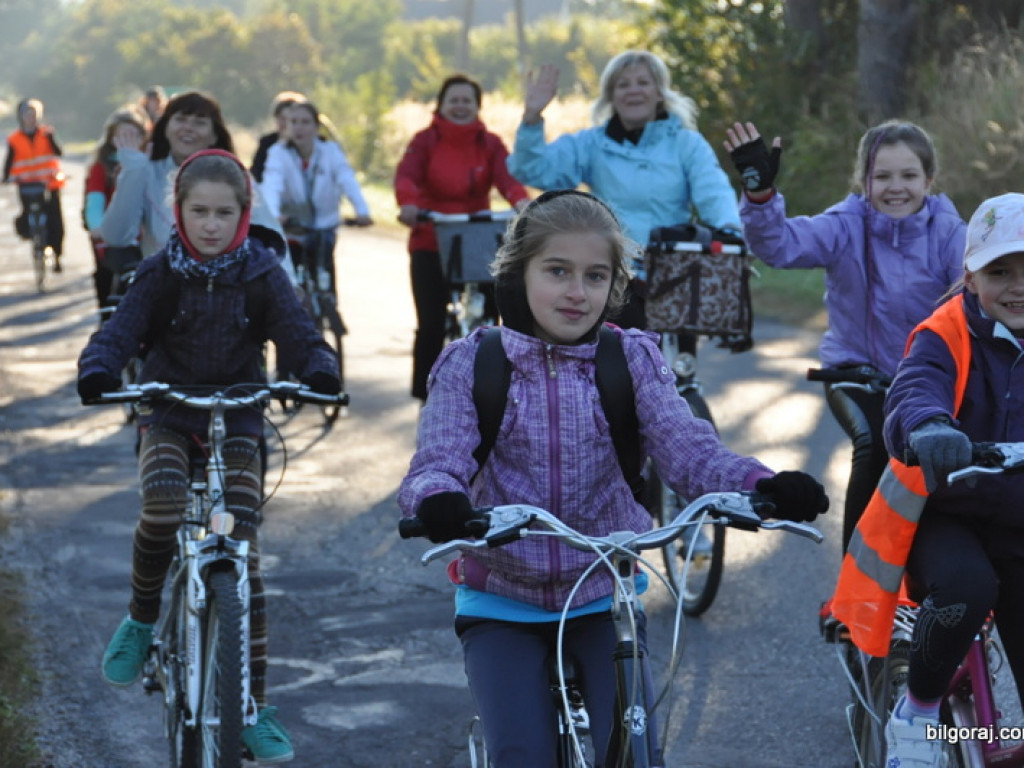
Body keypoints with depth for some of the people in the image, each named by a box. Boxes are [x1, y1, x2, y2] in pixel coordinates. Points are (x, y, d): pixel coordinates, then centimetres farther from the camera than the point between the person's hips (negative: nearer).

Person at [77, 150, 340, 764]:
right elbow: (120, 331, -11)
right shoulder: (161, 273, -4)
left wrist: (320, 370, -32)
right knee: (164, 505, -31)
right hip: (168, 415, 0)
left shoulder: (261, 272, -4)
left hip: (237, 417, 0)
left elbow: (299, 333, -10)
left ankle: (255, 707, 0)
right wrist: (98, 371, -34)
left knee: (244, 553, -8)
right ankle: (142, 618, -1)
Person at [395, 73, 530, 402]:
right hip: (431, 243, -2)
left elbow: (507, 176, -14)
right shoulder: (426, 140, 0)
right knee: (431, 324, -4)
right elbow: (406, 174, -17)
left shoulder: (489, 144, 4)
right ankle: (426, 396, 9)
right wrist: (408, 203, -41)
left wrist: (521, 201, -37)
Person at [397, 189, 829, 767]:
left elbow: (688, 448, -13)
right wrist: (438, 500, -40)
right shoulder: (471, 363, -4)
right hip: (502, 603, -1)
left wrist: (759, 485, -34)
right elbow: (437, 463, -15)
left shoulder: (633, 359, -1)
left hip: (605, 596, 1)